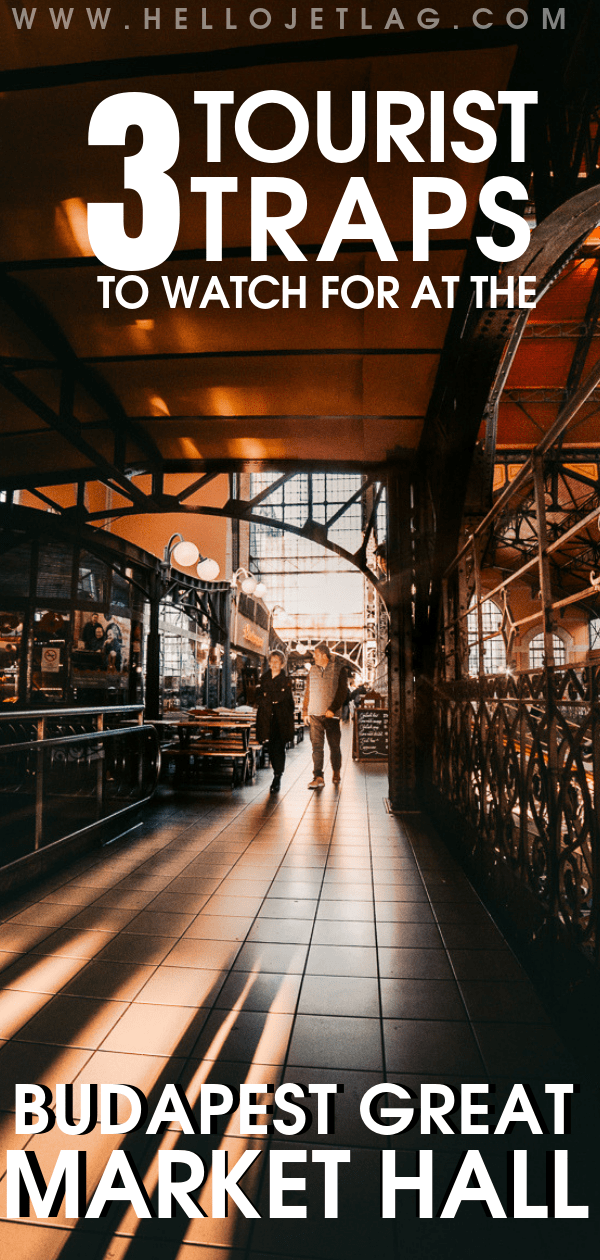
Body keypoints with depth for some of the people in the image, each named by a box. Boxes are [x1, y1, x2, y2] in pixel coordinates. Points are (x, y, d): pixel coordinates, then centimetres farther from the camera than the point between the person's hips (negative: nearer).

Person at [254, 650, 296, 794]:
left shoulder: (286, 681, 1)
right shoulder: (264, 678, 13)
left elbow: (281, 698, -10)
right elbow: (257, 697, 6)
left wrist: (266, 697, -4)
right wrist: (273, 699, -8)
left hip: (281, 719, -4)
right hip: (267, 719, 4)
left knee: (278, 748, -9)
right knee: (272, 748, 6)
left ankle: (277, 778, -7)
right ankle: (277, 775, 22)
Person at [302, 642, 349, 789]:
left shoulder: (339, 669, -2)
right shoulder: (313, 670, 12)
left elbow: (342, 691, -7)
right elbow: (308, 692, 17)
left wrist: (332, 709, -15)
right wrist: (305, 711, 11)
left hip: (331, 715, -3)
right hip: (315, 714, 3)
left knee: (334, 746, 8)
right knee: (317, 746, -3)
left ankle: (336, 772, 27)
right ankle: (318, 777, -4)